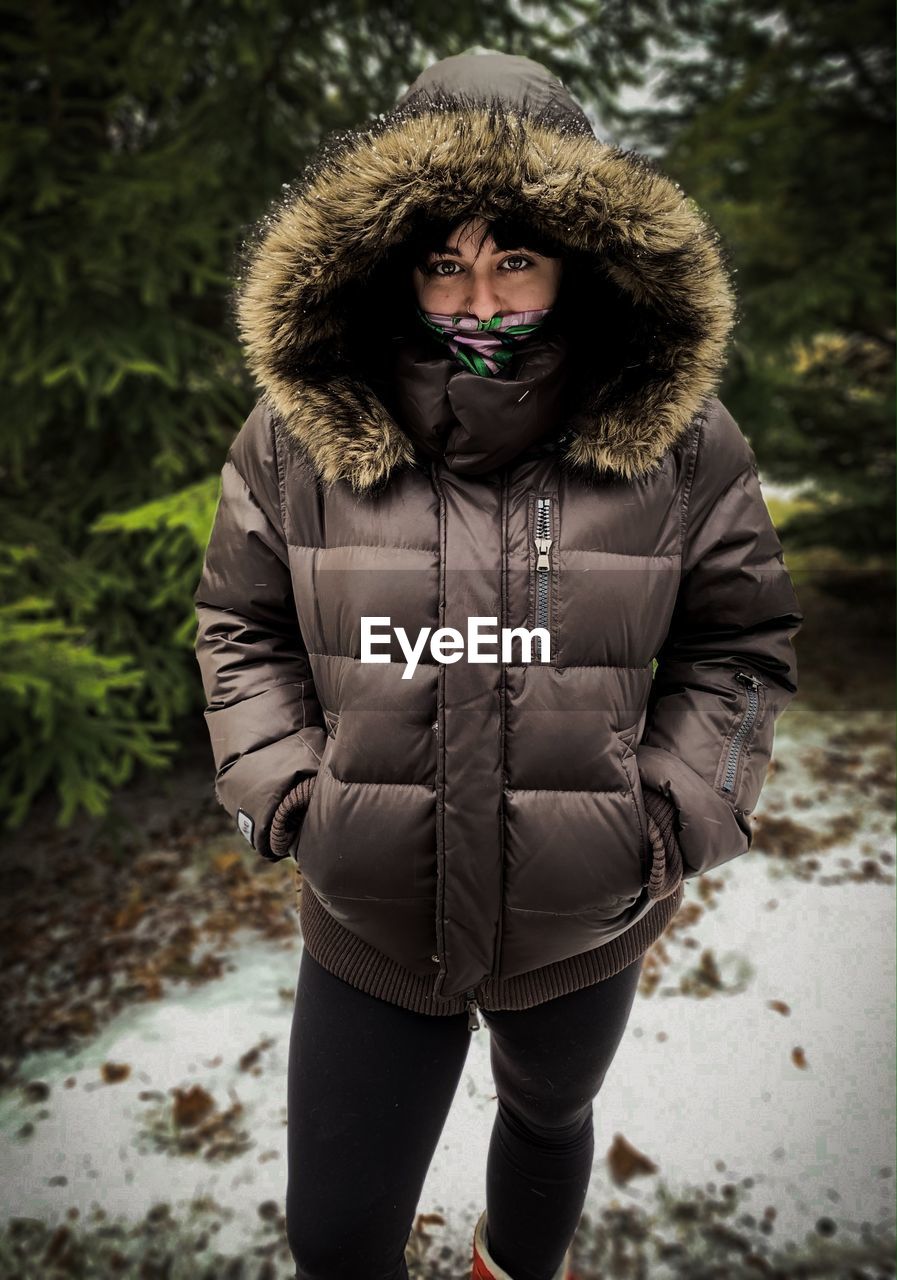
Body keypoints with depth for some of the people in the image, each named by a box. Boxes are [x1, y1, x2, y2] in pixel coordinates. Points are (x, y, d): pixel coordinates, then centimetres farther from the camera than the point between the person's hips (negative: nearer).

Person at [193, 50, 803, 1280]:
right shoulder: (296, 435, -11)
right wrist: (286, 792, -9)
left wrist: (671, 815, -12)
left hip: (585, 929, 1)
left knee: (549, 1118, 32)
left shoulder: (684, 441, -12)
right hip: (368, 927, 0)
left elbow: (742, 644, -2)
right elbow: (243, 627, 1)